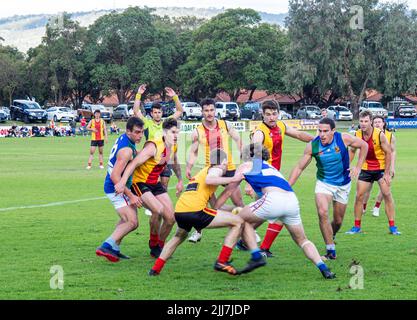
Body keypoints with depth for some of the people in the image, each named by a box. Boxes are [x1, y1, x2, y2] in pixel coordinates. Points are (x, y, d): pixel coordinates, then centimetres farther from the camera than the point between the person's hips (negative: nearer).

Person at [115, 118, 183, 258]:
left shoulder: (173, 147, 1)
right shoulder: (153, 146, -25)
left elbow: (175, 164, 24)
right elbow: (134, 163, -32)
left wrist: (180, 180, 30)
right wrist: (122, 182, -42)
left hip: (155, 183, 8)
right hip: (140, 183, -8)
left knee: (171, 218, 2)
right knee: (158, 209, -28)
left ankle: (159, 247, 22)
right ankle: (153, 245, -8)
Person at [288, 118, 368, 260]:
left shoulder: (344, 139, -19)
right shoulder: (312, 146, -17)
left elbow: (363, 145, -1)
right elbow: (299, 168, -9)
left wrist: (358, 167, -8)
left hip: (343, 184, 1)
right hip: (324, 183, -1)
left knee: (338, 221, 8)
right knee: (322, 212, -25)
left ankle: (330, 236, 42)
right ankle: (331, 250, -16)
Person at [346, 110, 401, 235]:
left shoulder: (379, 135, -19)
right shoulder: (357, 135, -9)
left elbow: (388, 153, -13)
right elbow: (352, 151, 7)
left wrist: (387, 173, -14)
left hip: (381, 168, -3)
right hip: (366, 169, 3)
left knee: (387, 194, -7)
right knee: (359, 196, 0)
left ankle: (392, 227, 0)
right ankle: (357, 227, 11)